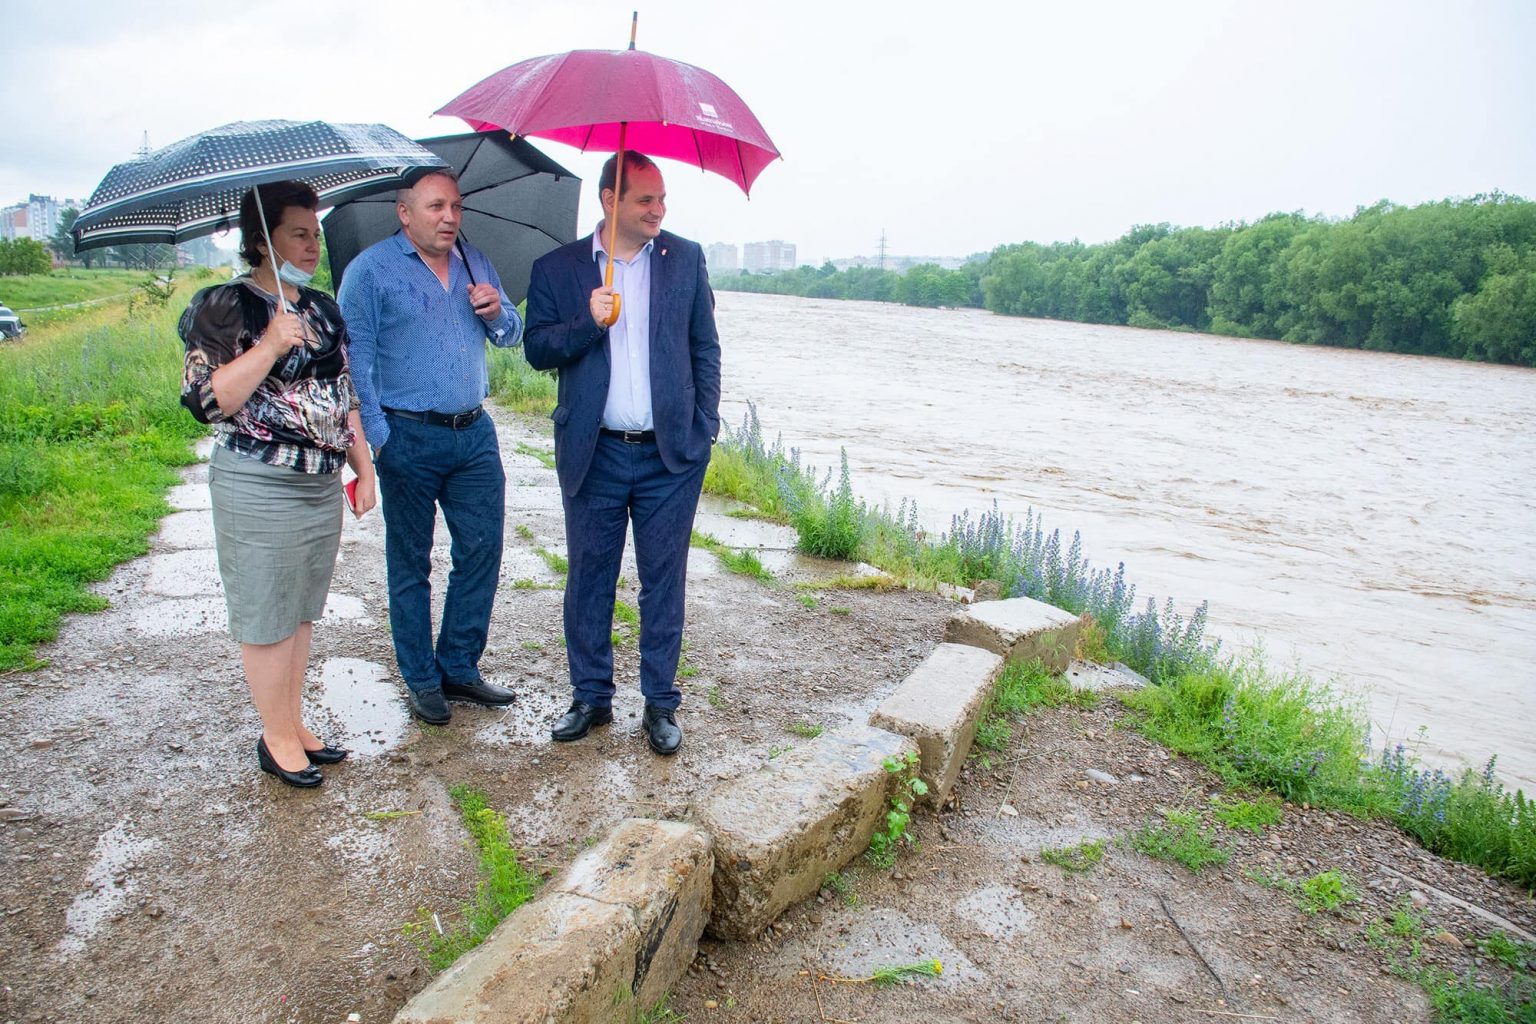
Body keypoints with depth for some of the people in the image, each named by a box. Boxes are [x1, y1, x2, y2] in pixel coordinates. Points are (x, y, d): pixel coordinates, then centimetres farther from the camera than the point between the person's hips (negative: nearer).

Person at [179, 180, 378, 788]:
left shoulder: (322, 309, 13)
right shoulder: (225, 306, -7)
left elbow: (344, 396, 18)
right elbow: (206, 399, -16)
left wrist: (364, 468, 15)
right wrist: (270, 345, -22)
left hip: (323, 484, 7)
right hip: (258, 487, -6)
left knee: (302, 611, 15)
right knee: (268, 616, 3)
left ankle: (294, 724, 28)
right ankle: (277, 739, 17)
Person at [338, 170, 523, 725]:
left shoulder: (475, 262, 12)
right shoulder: (370, 269, -4)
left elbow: (512, 335, 18)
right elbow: (355, 360, -8)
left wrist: (496, 313, -5)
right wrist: (377, 439, -15)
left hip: (475, 433, 5)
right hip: (409, 439, -5)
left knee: (482, 552, 7)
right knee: (410, 562, 6)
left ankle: (459, 666, 22)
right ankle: (422, 680, 19)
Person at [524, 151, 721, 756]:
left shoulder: (685, 258, 6)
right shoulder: (557, 268, 4)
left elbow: (705, 348, 9)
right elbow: (536, 349, 1)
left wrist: (705, 427, 2)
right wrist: (588, 322, -16)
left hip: (670, 454, 0)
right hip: (595, 453, 0)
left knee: (664, 580, 6)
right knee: (589, 579, 9)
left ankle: (660, 705, 20)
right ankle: (591, 698, 25)